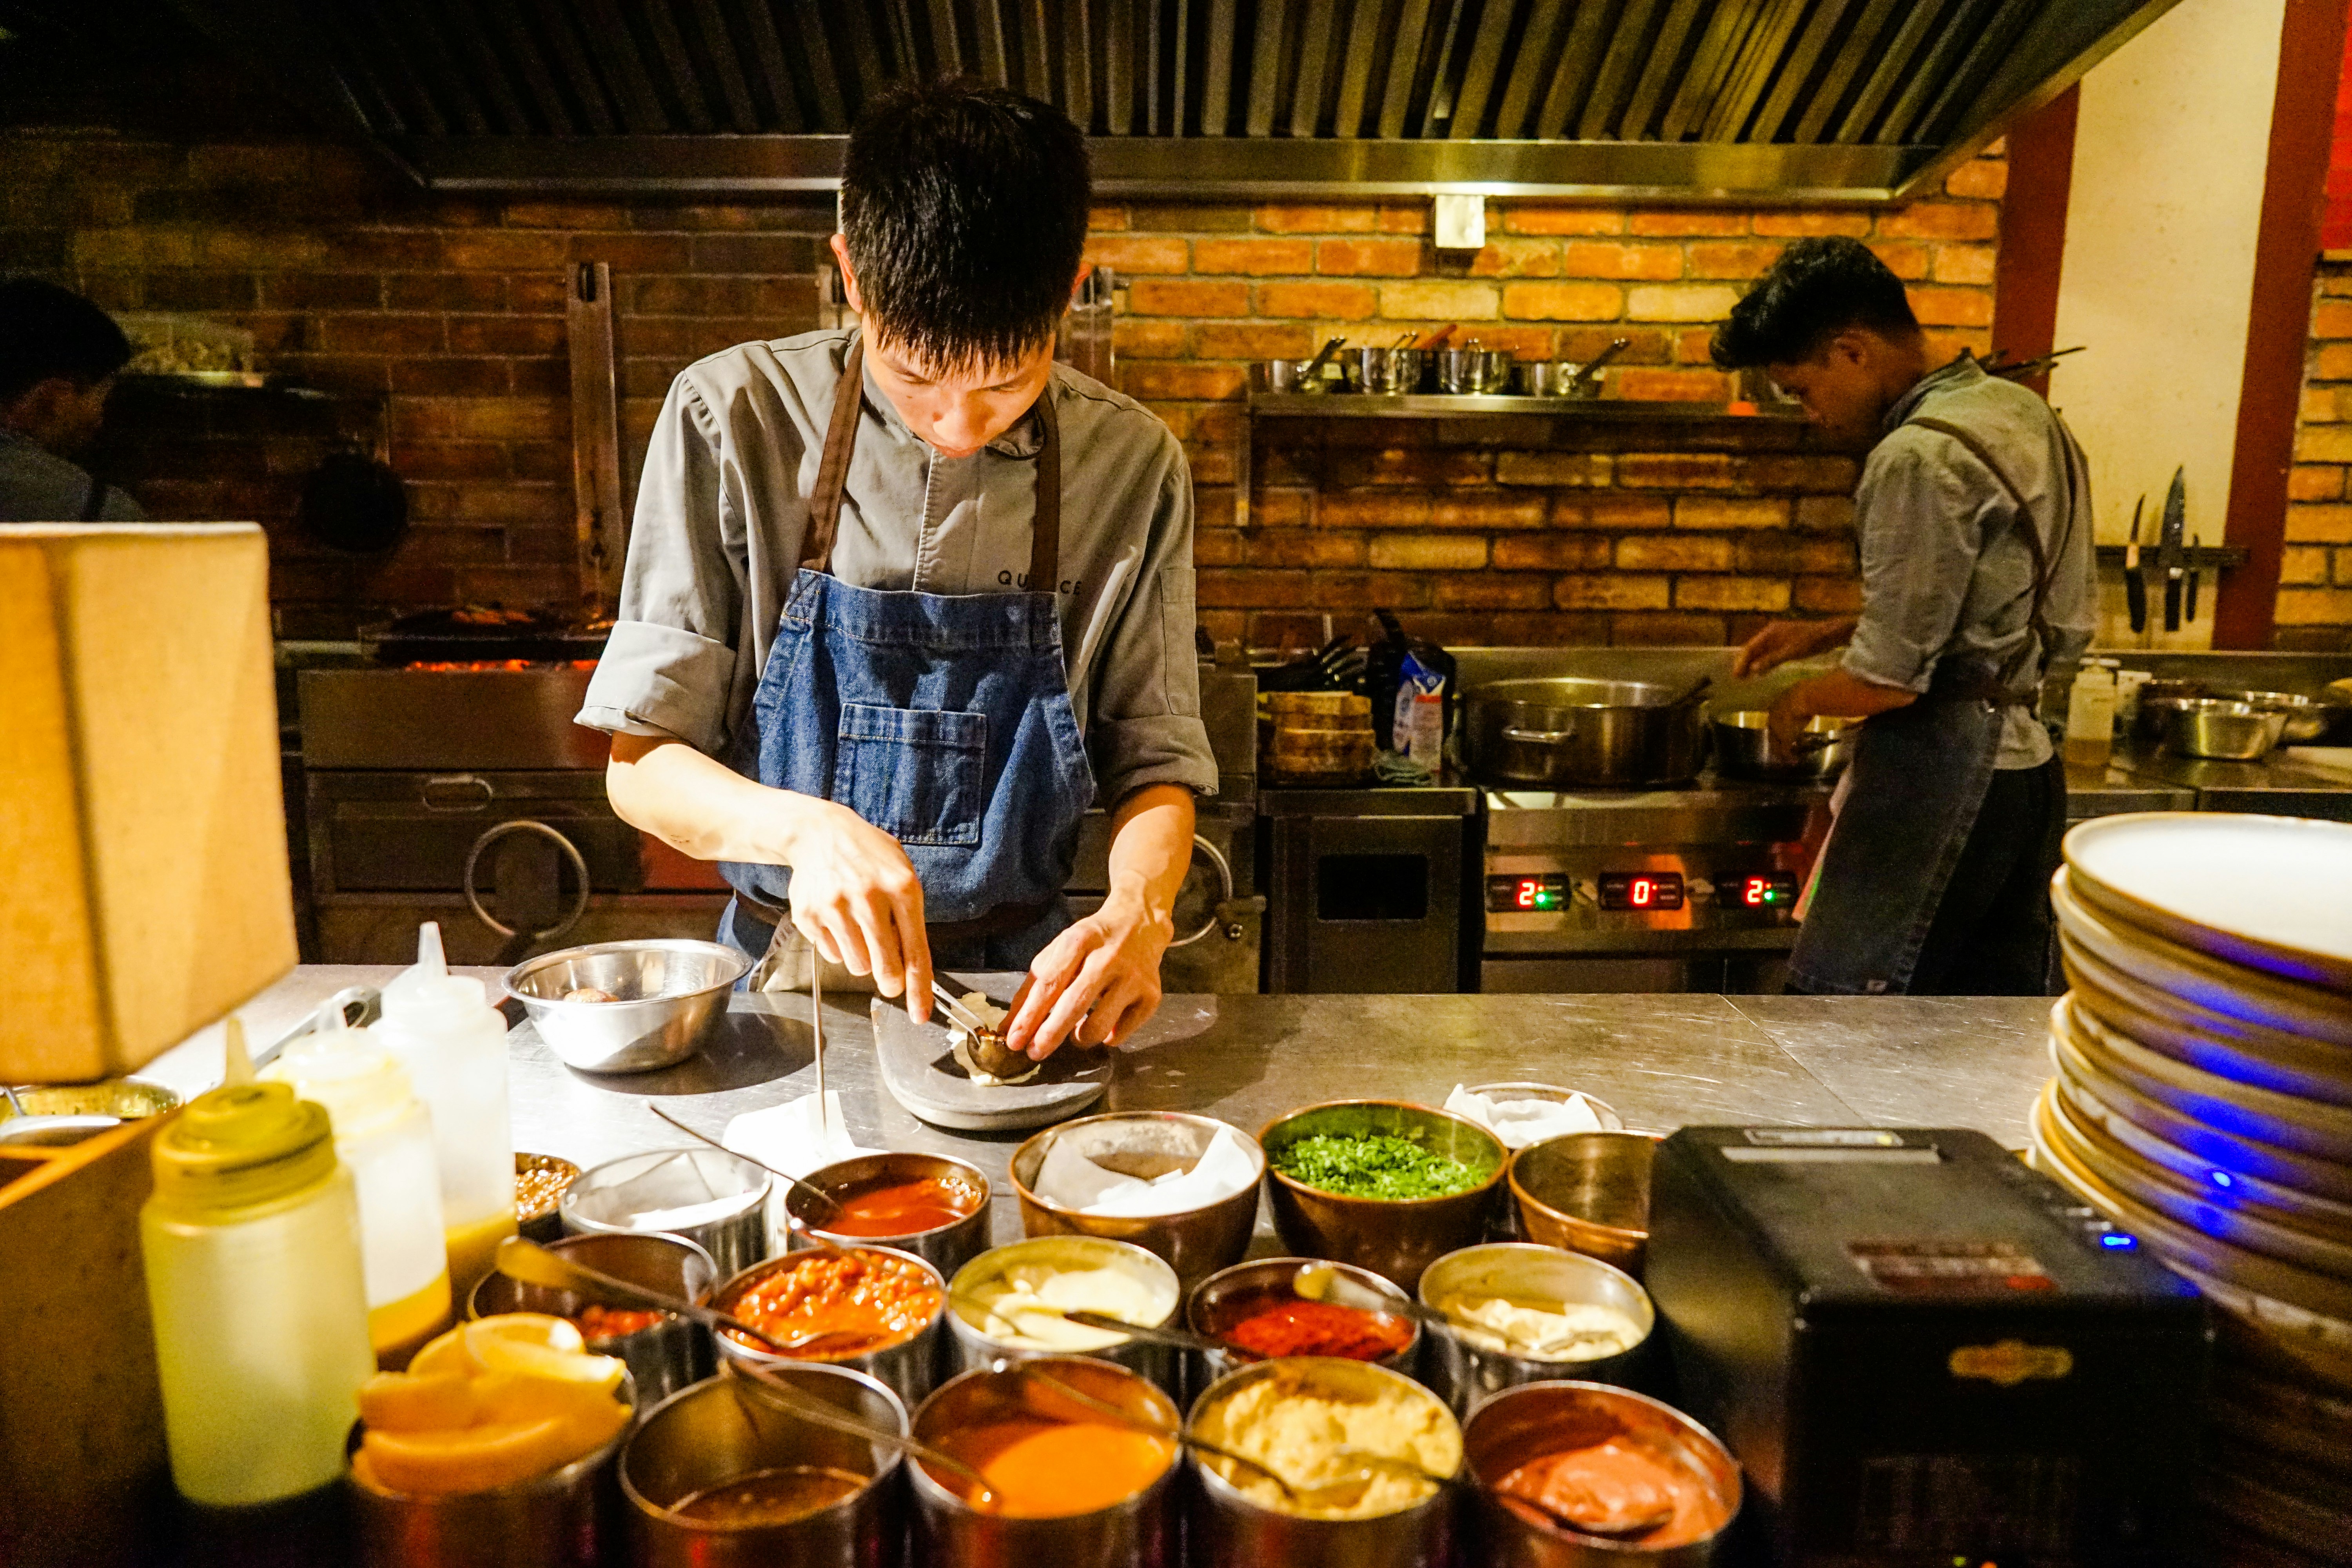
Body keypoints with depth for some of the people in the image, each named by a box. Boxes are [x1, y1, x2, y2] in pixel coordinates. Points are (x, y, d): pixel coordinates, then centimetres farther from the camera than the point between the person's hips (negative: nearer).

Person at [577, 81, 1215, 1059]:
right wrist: (804, 827, -26)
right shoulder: (731, 419, -8)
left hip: (1016, 980, 1)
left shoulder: (1132, 464, -5)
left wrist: (1137, 911, -20)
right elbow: (641, 764, -6)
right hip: (789, 966, 0)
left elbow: (1154, 761, 1)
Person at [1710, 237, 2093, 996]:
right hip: (2026, 765, 10)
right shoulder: (2021, 412, 11)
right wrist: (1828, 632, 15)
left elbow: (1886, 681, -20)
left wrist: (1801, 698, 0)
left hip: (1937, 779, -9)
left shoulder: (1921, 457, -19)